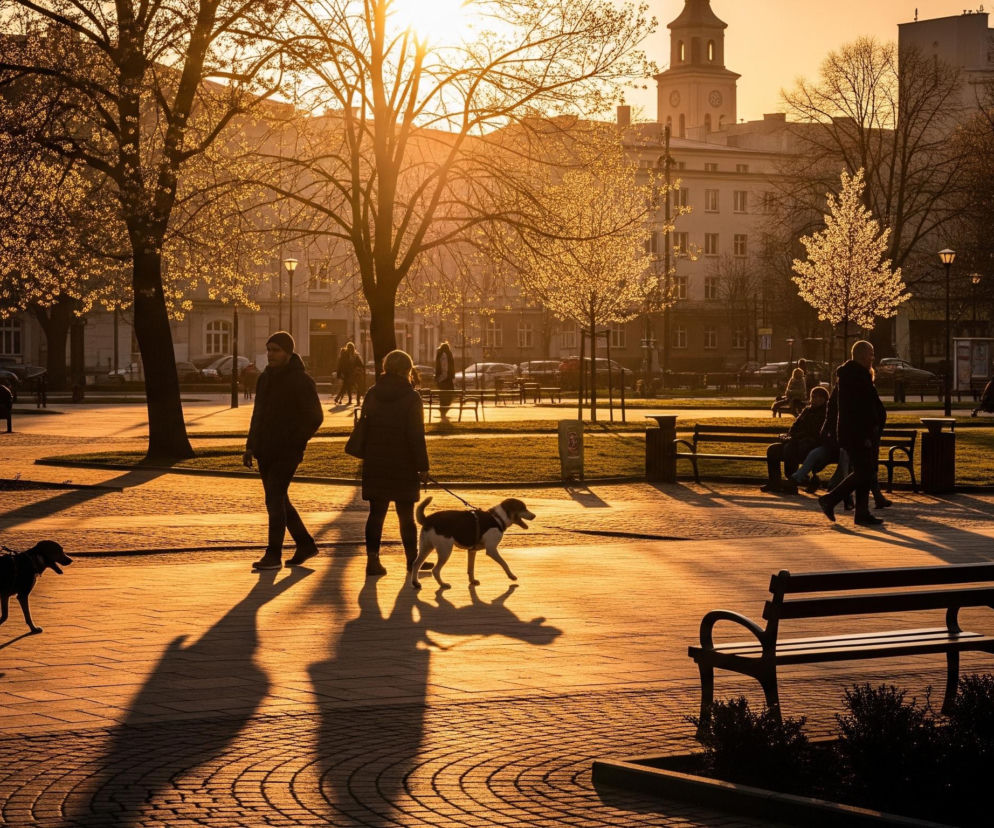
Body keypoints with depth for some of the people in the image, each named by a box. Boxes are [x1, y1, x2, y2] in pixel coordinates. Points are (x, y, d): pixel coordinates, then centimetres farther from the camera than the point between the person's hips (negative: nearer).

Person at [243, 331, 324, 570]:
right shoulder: (265, 378, 13)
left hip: (286, 452, -8)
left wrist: (295, 442, -15)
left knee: (274, 500, -12)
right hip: (265, 451, 8)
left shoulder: (301, 381, -10)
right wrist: (250, 446, 12)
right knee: (278, 500, 12)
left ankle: (273, 555, -8)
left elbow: (314, 417, -11)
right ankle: (305, 544, 24)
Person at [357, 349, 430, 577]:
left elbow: (364, 428, 10)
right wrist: (422, 466, -9)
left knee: (376, 513, 4)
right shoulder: (410, 397, -10)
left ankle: (372, 558, -6)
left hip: (375, 465, 3)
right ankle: (412, 559, 19)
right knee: (406, 515, 9)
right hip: (403, 466, -3)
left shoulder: (372, 394, 4)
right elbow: (416, 435, -13)